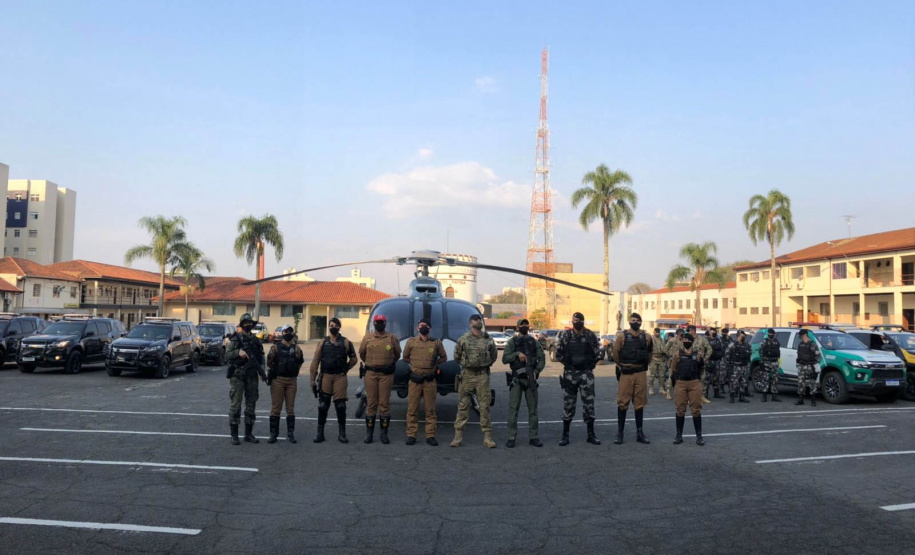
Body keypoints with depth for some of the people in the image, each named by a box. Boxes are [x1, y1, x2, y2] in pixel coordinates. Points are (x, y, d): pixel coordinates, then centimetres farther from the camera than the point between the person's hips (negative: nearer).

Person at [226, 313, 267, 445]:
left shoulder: (256, 341, 12)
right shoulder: (235, 339, 0)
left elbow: (261, 357, 10)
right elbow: (227, 355, -5)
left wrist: (262, 371, -5)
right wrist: (238, 352, -23)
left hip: (252, 376, 4)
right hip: (237, 375, -4)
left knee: (251, 405, 8)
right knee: (235, 405, -3)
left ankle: (248, 434, 16)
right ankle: (234, 435, 4)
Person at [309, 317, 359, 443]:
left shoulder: (346, 343, 3)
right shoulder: (322, 343, 5)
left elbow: (354, 359, 13)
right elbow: (315, 361, 1)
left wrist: (345, 368, 3)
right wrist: (312, 380, -3)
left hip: (340, 377, -1)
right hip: (325, 377, 1)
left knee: (340, 406, 0)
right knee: (323, 406, 6)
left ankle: (342, 434, 10)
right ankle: (320, 433, 16)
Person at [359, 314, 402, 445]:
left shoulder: (392, 338, 5)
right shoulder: (367, 338, 6)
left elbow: (397, 354, 16)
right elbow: (361, 353, 19)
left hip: (386, 374, 0)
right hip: (371, 374, 1)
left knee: (384, 403, 1)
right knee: (371, 403, 2)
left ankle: (384, 434, 8)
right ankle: (369, 433, 10)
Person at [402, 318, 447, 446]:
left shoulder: (436, 342, 4)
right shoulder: (411, 342, 4)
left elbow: (443, 357, 14)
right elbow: (405, 358, 16)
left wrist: (433, 363, 3)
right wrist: (415, 364, 7)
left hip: (430, 381, 0)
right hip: (415, 380, 0)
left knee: (430, 410, 4)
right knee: (412, 409, 1)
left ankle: (430, 436, 11)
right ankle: (411, 435, 10)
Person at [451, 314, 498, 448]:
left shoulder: (488, 339, 5)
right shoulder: (463, 339, 1)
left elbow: (494, 355, 18)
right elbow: (457, 356, 11)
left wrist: (485, 365, 12)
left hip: (483, 376, 1)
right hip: (467, 376, -1)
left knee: (484, 407, 2)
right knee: (463, 406, 3)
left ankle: (487, 438, 7)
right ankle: (458, 437, 9)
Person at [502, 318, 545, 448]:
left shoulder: (534, 342, 11)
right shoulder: (512, 342, 5)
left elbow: (541, 359, 6)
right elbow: (505, 359, -5)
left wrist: (536, 372, -9)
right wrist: (517, 354, -18)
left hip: (530, 379, 2)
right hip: (516, 379, -2)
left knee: (533, 408, 5)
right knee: (513, 409, -4)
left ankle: (533, 437, 13)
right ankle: (511, 437, 0)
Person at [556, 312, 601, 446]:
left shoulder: (590, 335, 0)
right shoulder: (565, 335, -1)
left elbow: (597, 353, 6)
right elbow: (559, 353, 5)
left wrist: (590, 365, 3)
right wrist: (568, 363, 6)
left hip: (586, 374, 0)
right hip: (570, 374, 0)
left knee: (589, 403, 3)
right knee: (568, 404, 4)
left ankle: (591, 435, 13)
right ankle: (565, 435, 12)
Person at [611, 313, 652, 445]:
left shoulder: (646, 337, 3)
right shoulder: (622, 336, -5)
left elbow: (650, 351, 17)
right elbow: (615, 353, -1)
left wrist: (644, 363, 11)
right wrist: (622, 365, 6)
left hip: (641, 373, 3)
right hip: (626, 373, -3)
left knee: (639, 402, 8)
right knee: (623, 402, 0)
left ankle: (639, 432, 17)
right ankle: (620, 432, 7)